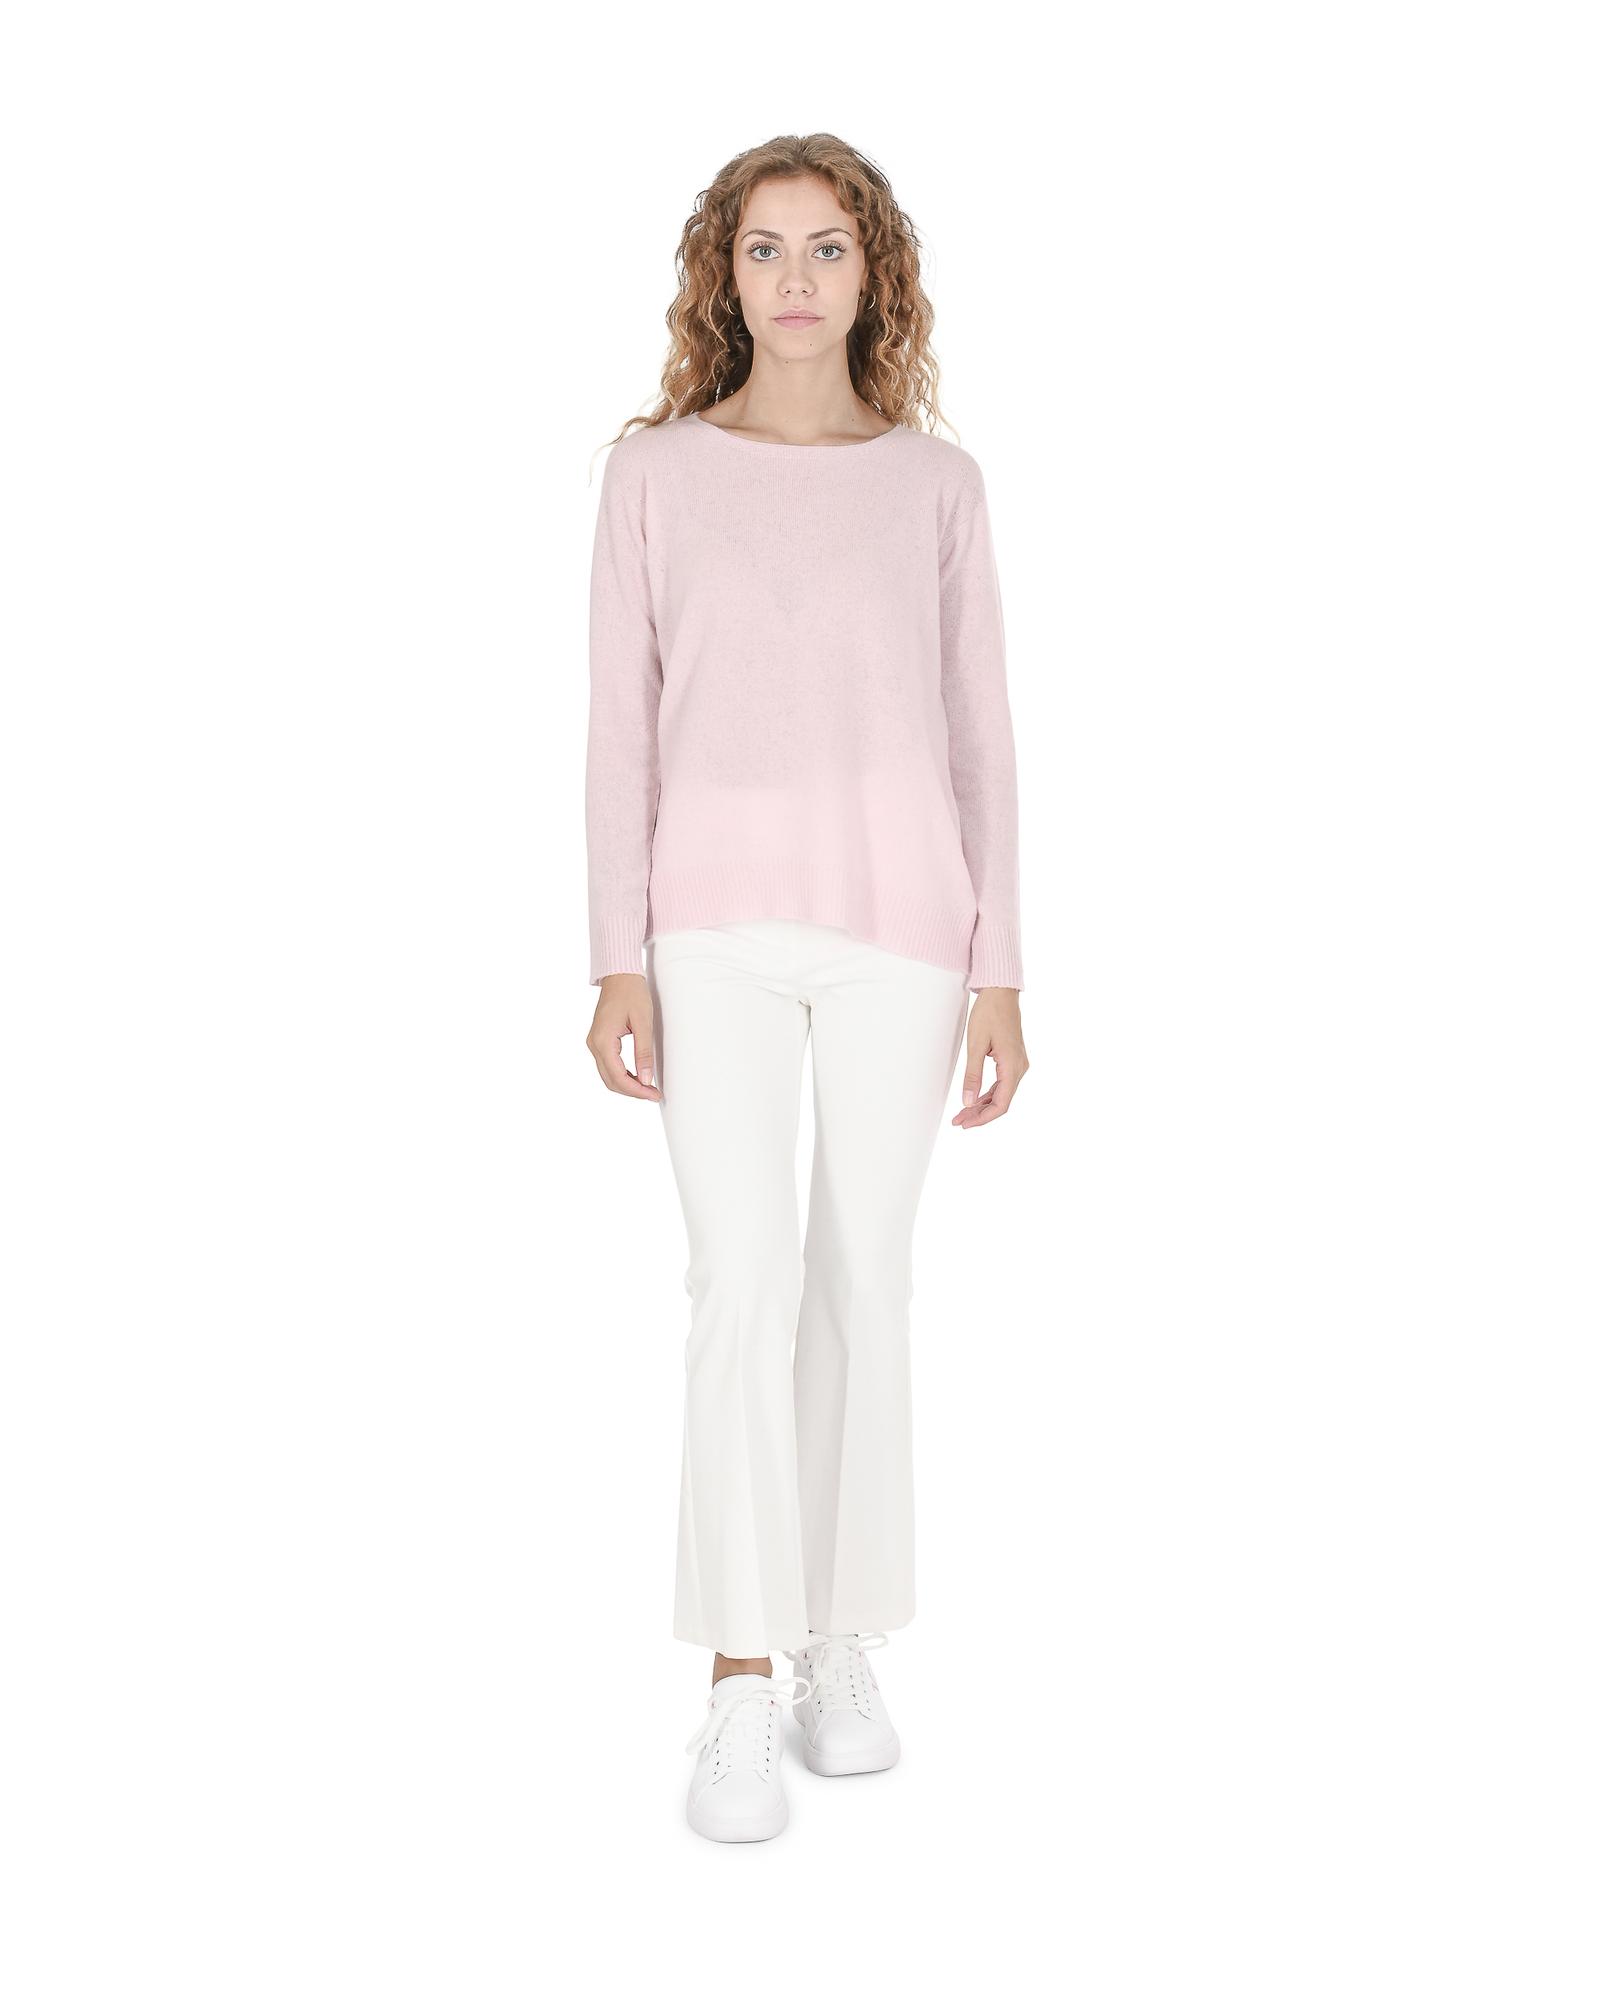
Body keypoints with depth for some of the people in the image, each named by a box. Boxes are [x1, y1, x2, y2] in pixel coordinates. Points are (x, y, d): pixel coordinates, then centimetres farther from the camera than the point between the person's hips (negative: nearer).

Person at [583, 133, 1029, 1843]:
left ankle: (839, 1643, 21)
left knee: (862, 1283, 6)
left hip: (896, 930, 1)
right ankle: (740, 1691, -3)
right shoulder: (655, 472, 6)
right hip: (716, 930, -1)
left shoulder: (939, 487, 7)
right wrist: (616, 964, -3)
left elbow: (979, 739, 6)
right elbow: (622, 729, 3)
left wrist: (1000, 972, 0)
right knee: (742, 1281, -12)